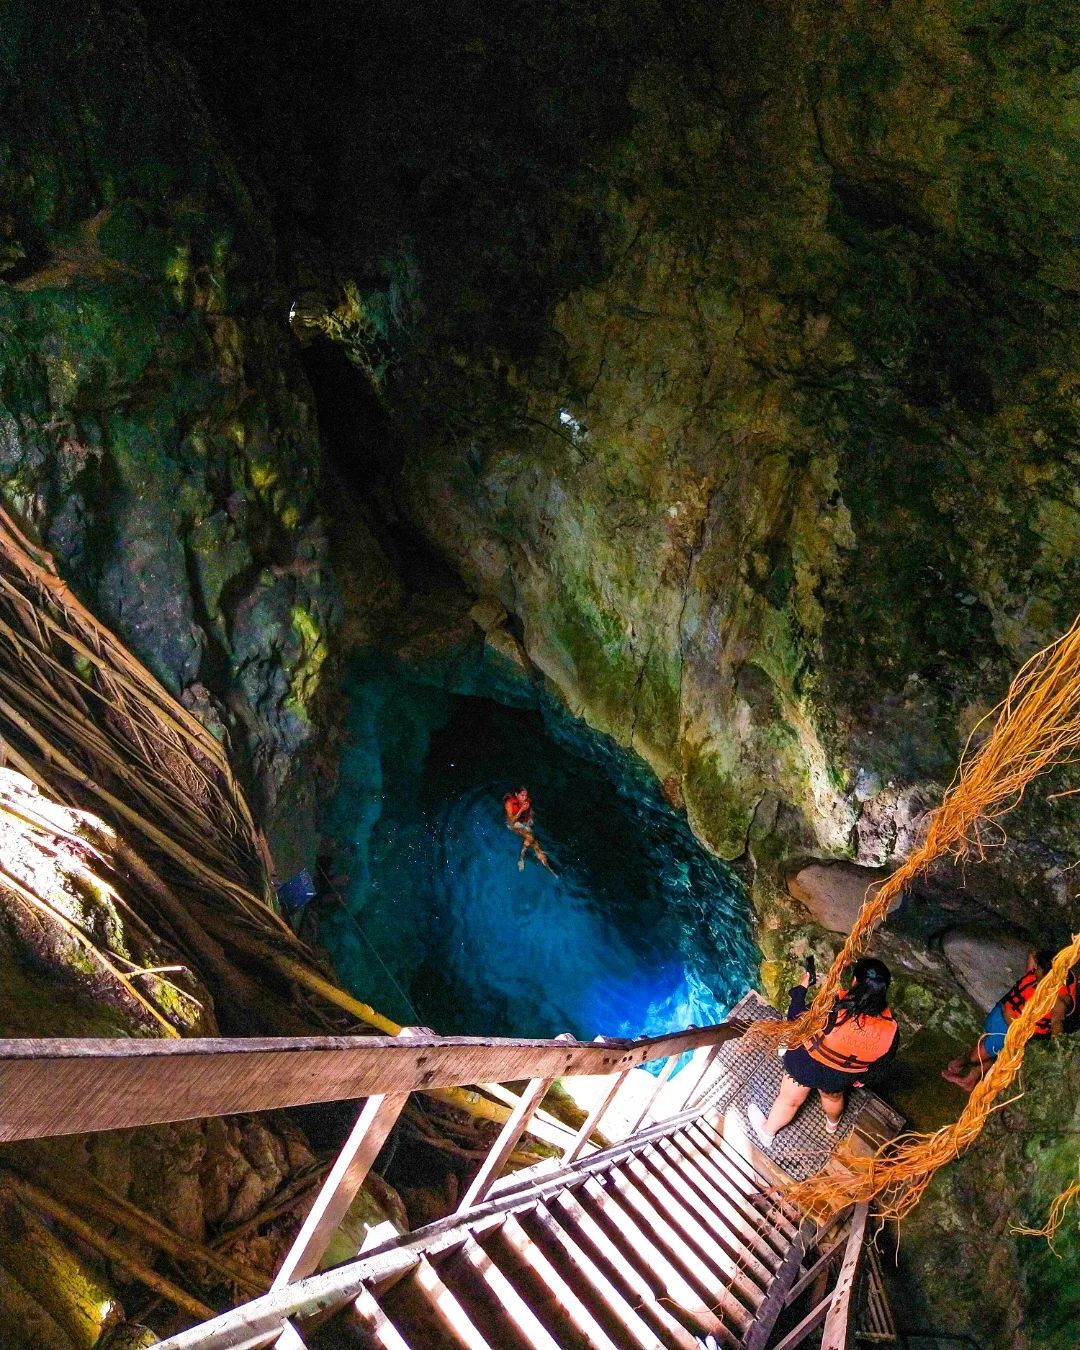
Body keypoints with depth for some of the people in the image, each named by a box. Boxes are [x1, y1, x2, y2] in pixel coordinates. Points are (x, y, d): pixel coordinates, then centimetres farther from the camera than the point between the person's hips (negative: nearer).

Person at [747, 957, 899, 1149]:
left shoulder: (835, 1007, -38)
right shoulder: (890, 1029, -27)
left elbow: (796, 1020, -23)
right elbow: (880, 1062, -6)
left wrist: (801, 988, -8)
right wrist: (861, 1077, 14)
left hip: (807, 1065, -3)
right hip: (841, 1077, 3)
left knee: (790, 1100, 25)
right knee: (834, 1097, 37)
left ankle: (767, 1131, 50)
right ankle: (832, 1124, 68)